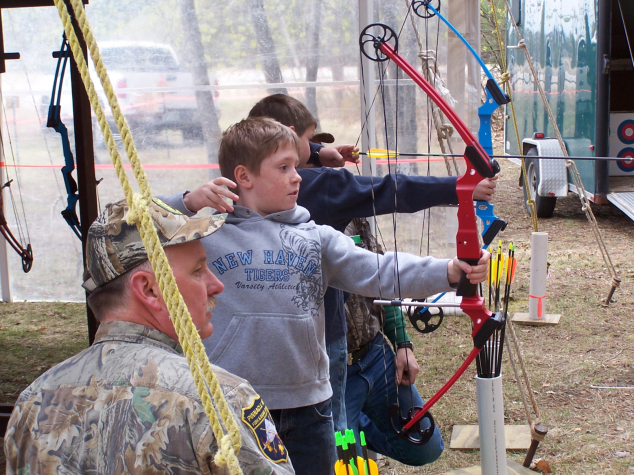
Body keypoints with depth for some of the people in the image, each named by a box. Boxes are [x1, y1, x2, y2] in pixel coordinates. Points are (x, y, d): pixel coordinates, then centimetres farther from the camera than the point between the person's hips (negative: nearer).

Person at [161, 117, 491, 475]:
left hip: (308, 406, 3)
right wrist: (187, 203, -20)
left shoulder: (316, 238, 6)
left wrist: (451, 271, -18)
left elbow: (378, 271, -5)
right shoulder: (204, 234, -3)